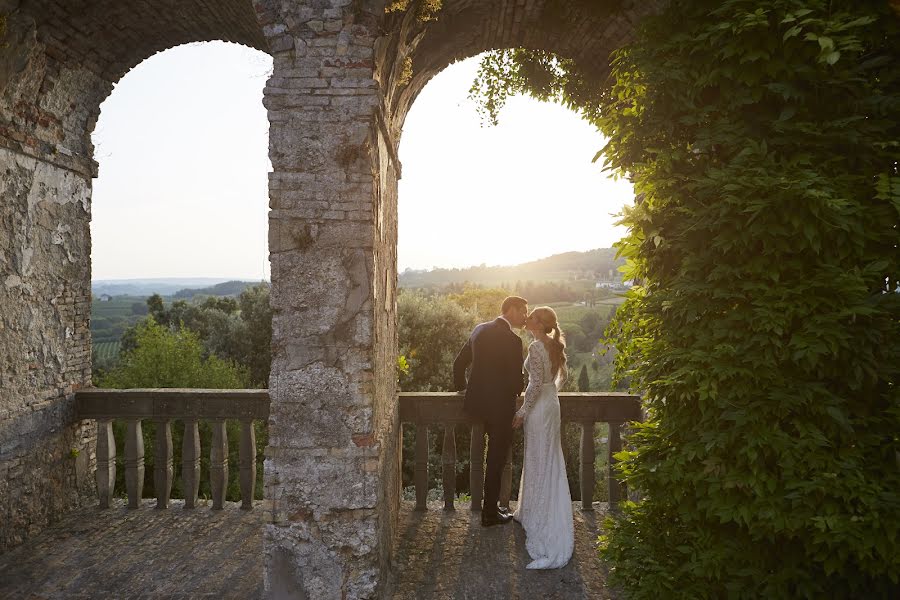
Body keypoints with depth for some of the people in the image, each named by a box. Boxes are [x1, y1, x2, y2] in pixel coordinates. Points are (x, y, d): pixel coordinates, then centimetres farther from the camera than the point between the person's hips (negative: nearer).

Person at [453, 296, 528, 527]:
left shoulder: (480, 329, 4)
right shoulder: (512, 340, -20)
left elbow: (459, 362, 11)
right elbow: (516, 379, -17)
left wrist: (461, 386, 26)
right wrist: (518, 390, 6)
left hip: (477, 401, 8)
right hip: (499, 406, -7)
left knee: (495, 454, 22)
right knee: (496, 458, 7)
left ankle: (491, 506, 32)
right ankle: (490, 513, 19)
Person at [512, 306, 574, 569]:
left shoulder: (536, 347, -20)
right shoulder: (554, 344, 5)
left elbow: (536, 384, -23)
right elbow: (562, 376, 14)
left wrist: (522, 412, -15)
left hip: (539, 408, -9)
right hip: (552, 404, 9)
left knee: (539, 462, 2)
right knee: (549, 461, 16)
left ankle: (539, 520, 13)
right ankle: (531, 512, 30)